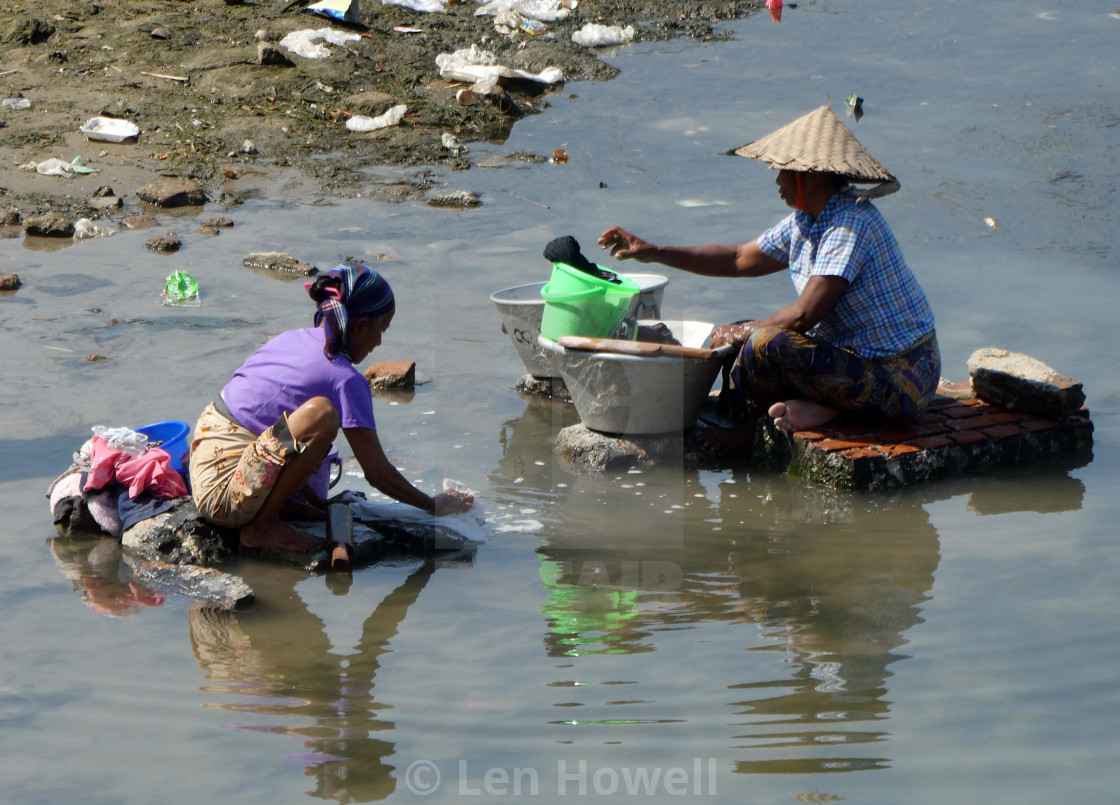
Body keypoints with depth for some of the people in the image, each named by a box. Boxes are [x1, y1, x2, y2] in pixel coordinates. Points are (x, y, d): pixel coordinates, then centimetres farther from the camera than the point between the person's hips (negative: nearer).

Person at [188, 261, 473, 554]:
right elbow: (379, 474, -7)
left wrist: (318, 504, 24)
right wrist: (434, 505, 9)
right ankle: (261, 527, -14)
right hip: (223, 495, -9)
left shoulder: (290, 339, 10)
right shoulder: (345, 380, -12)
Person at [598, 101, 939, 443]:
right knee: (739, 341, 17)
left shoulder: (852, 224, -22)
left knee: (767, 344, -28)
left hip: (898, 383, -10)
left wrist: (746, 332, -10)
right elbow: (739, 259, 19)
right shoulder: (806, 221, 7)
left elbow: (804, 315, -27)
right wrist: (655, 253, 16)